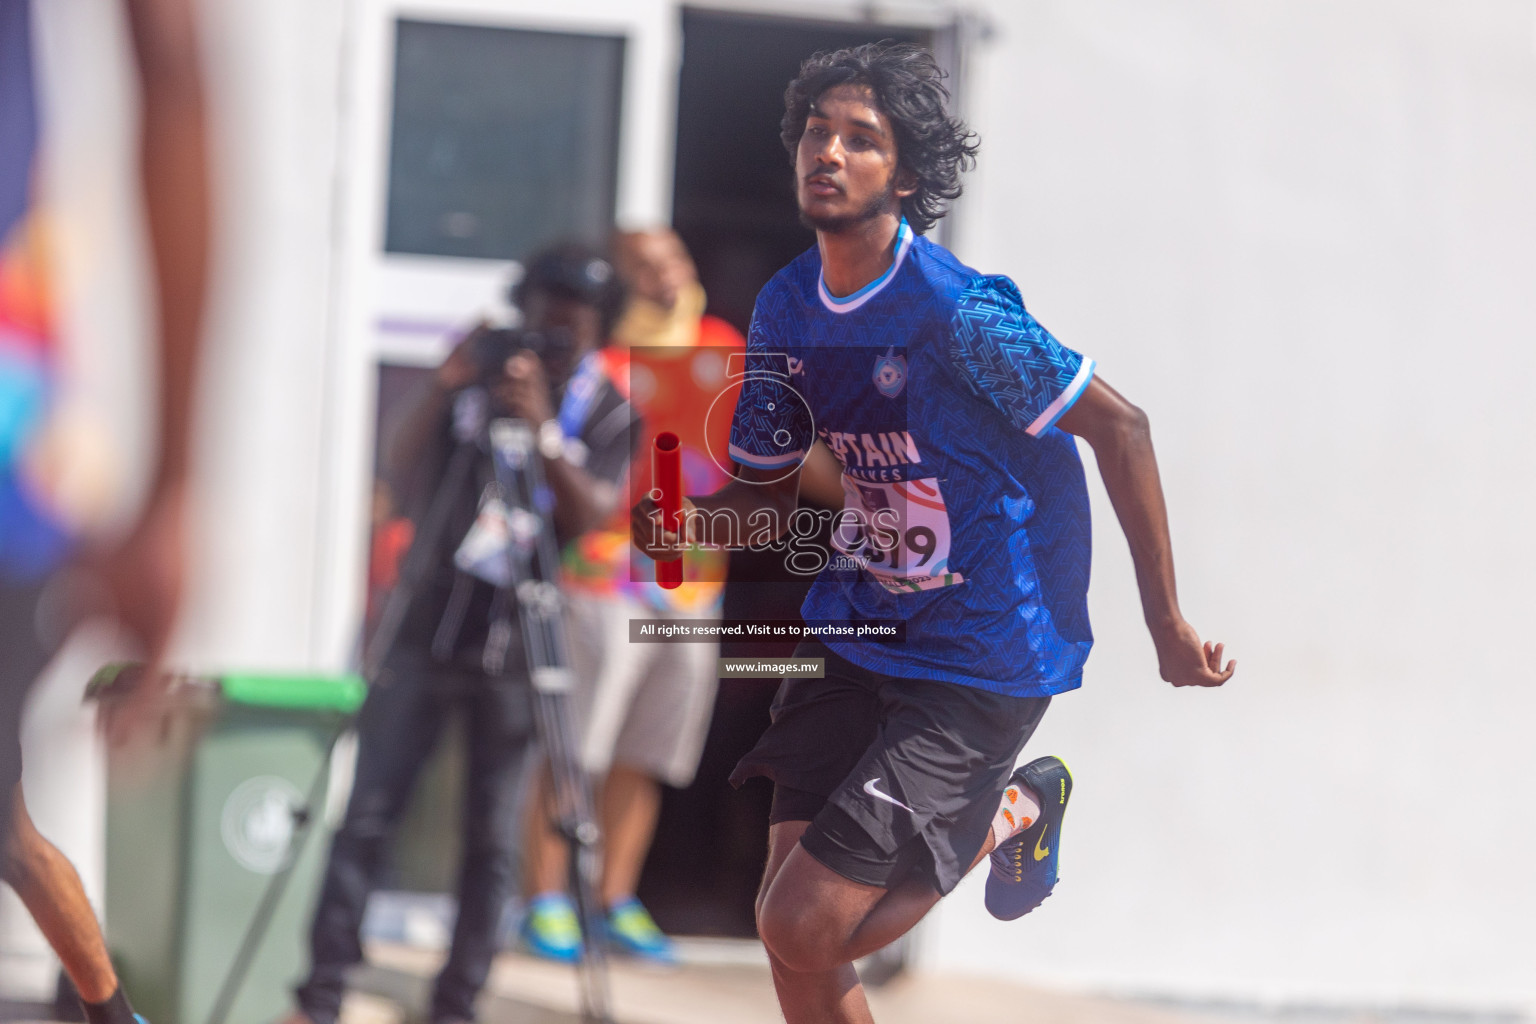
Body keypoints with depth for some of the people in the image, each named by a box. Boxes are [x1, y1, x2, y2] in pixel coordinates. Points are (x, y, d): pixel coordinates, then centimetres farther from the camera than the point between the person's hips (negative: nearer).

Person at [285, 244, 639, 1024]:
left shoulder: (607, 413, 2)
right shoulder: (479, 376, 4)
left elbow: (591, 515, -12)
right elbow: (405, 482, -1)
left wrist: (541, 431, -24)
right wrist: (441, 390, -15)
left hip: (517, 646, -1)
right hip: (429, 628, 1)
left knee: (493, 840, 0)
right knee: (368, 814, -4)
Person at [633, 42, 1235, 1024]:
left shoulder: (957, 310, -20)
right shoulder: (788, 308, 2)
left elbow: (1119, 426, -14)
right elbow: (769, 487, 13)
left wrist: (1166, 622, -11)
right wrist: (682, 521, -11)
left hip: (978, 664, -7)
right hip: (857, 633, 7)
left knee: (807, 929, -15)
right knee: (791, 929, 4)